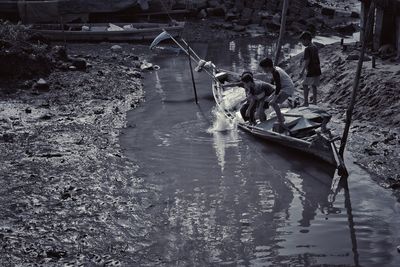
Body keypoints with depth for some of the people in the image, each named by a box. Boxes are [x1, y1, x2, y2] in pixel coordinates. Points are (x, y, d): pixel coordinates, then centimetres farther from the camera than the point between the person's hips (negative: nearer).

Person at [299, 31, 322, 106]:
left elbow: (307, 61, -20)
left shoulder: (307, 49, -16)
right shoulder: (315, 47, 10)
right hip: (317, 70, 8)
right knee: (314, 85, 16)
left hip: (311, 71, -8)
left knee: (305, 85, 4)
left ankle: (306, 102, 1)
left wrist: (302, 71, -18)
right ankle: (314, 101, 20)